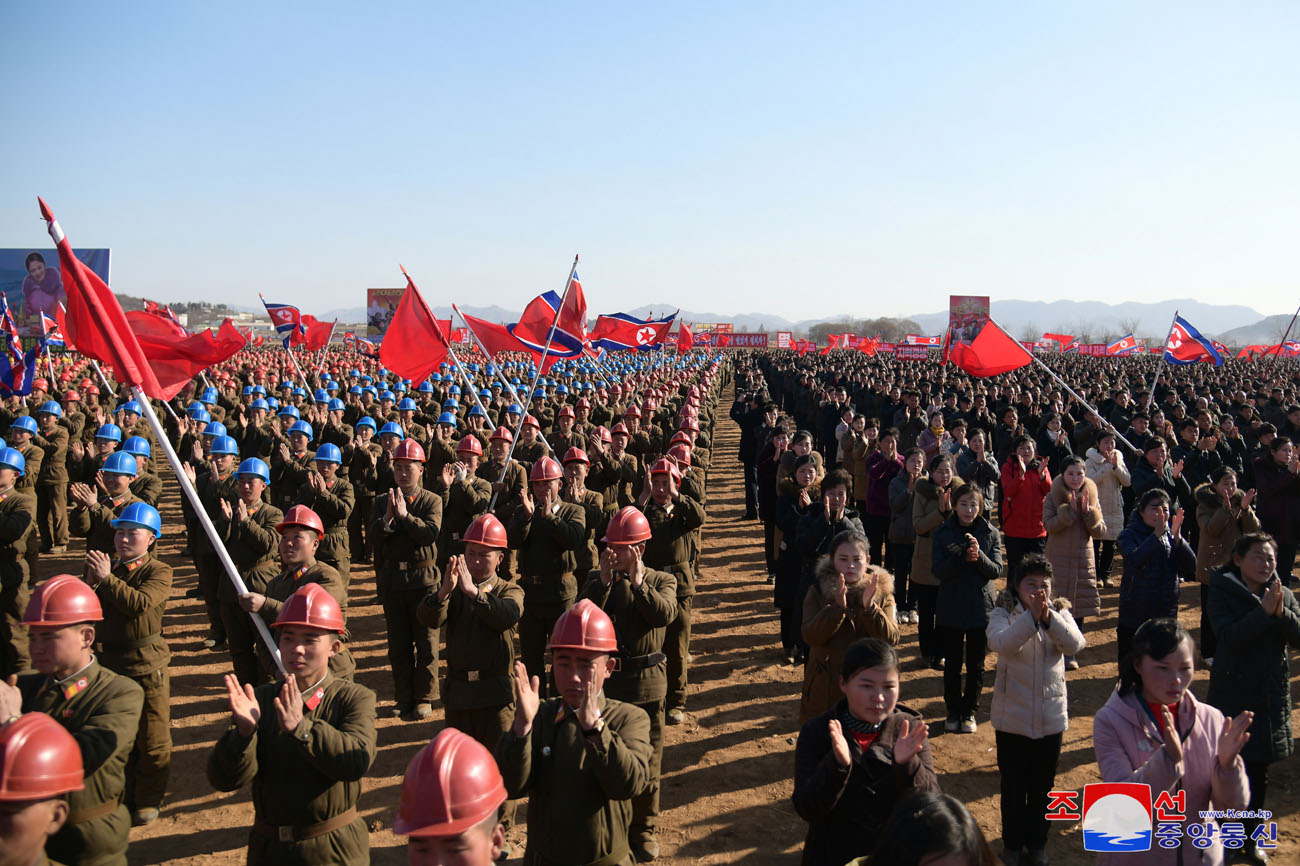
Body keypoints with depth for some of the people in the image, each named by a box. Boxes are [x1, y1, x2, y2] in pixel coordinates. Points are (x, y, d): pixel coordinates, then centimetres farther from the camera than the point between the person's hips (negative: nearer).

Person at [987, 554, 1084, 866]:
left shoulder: (1060, 612, -1)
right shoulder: (1004, 614, -9)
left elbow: (1075, 644, -20)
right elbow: (1000, 643, -30)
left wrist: (1049, 617, -36)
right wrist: (1031, 616, -41)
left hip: (1051, 717, 2)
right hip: (1012, 717, -2)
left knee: (1042, 787, 16)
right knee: (1013, 786, 11)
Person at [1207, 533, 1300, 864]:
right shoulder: (1223, 591, -9)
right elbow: (1229, 635, -22)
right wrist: (1264, 611, -29)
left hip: (1271, 696, 3)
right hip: (1232, 693, -3)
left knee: (1259, 770, 11)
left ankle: (1252, 837, 27)